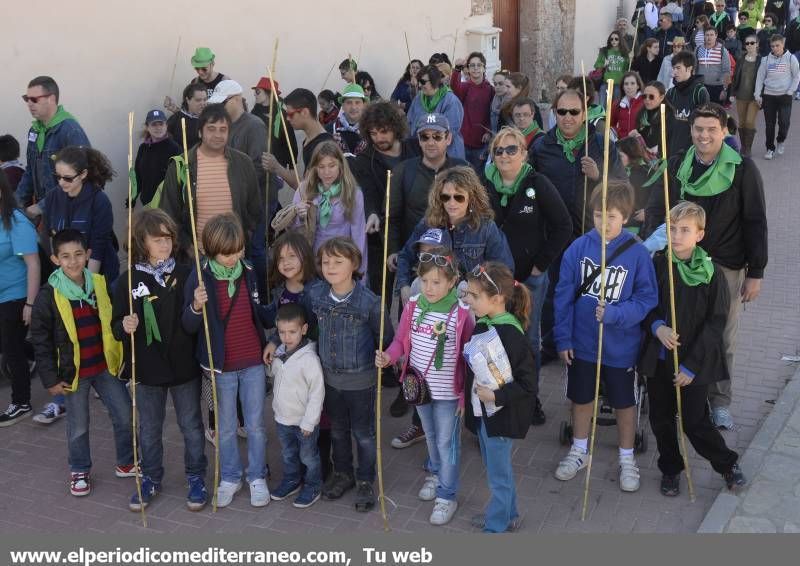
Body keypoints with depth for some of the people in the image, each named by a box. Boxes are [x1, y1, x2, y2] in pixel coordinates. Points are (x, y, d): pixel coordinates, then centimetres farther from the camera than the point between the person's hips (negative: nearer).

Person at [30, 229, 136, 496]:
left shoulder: (101, 285, -5)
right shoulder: (49, 295, -13)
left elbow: (115, 322, 7)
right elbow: (40, 340, -7)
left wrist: (124, 358, 6)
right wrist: (50, 379, -8)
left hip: (105, 367, 3)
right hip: (72, 372, -3)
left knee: (125, 416, 9)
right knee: (78, 427, 11)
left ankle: (126, 463, 30)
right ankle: (79, 471, 32)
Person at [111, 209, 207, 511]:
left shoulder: (185, 274, -6)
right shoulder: (129, 280, -6)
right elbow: (116, 325, -2)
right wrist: (125, 327, -23)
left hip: (184, 365, -1)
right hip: (147, 368, 1)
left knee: (191, 425, 12)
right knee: (149, 428, 16)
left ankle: (196, 478, 30)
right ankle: (151, 479, 34)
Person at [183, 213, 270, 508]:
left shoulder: (249, 272, -3)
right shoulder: (200, 278, -12)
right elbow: (188, 327, -12)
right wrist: (196, 306, -31)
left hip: (253, 362, 2)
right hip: (222, 365, -2)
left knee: (255, 424, 11)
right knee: (226, 427, 13)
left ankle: (257, 477, 27)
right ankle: (230, 477, 31)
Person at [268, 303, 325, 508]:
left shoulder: (309, 359, -25)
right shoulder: (279, 354, -3)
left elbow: (317, 393, -22)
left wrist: (308, 422, -19)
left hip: (304, 421, -6)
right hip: (282, 417, 6)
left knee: (308, 456, 13)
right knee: (288, 454, 24)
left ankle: (313, 487, 31)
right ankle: (291, 481, 44)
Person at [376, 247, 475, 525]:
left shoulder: (461, 313, -19)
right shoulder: (413, 306, -7)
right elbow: (401, 340, 1)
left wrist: (467, 393, -11)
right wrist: (388, 356, -20)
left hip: (448, 391, -5)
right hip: (420, 386, 5)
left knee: (447, 442, 8)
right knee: (430, 435, 26)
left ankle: (447, 496, 22)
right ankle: (434, 473, 50)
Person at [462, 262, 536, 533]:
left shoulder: (511, 335, -25)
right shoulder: (482, 326, -1)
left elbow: (528, 386, -23)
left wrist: (496, 396, -26)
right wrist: (468, 399, 14)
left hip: (501, 416, -8)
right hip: (481, 412, 8)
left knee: (498, 474, 9)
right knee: (496, 468, 24)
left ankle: (495, 527, 25)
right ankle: (508, 515, 44)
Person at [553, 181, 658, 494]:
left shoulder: (637, 254, -16)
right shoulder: (579, 248, -10)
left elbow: (647, 299, -12)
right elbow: (564, 296, -5)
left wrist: (614, 314, -27)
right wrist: (563, 338, -4)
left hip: (620, 347, -2)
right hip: (581, 343, 2)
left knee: (624, 403, 16)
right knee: (581, 399, 20)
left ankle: (627, 459, 37)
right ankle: (579, 451, 42)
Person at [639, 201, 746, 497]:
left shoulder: (711, 273, -10)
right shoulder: (657, 264, -3)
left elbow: (715, 323, -8)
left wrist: (691, 366, -12)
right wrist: (657, 326, -16)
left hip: (694, 363, -3)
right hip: (659, 358, 3)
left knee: (695, 422, 3)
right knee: (661, 419, 13)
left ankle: (728, 464, 29)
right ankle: (670, 469, 35)